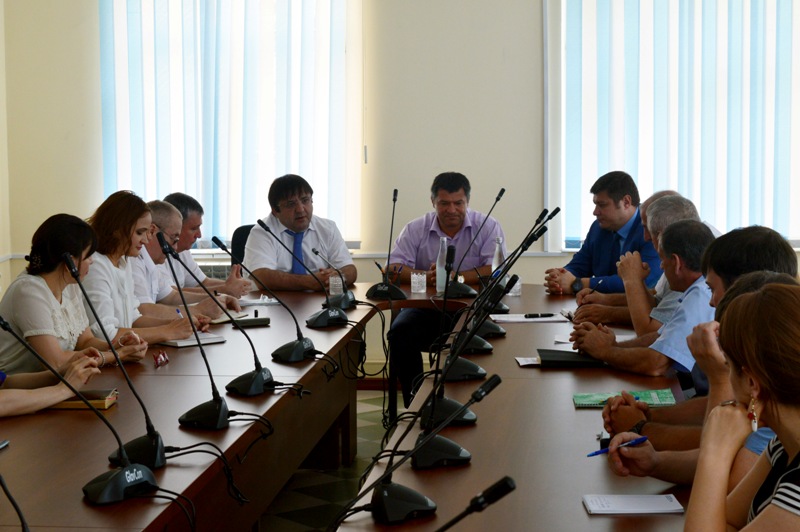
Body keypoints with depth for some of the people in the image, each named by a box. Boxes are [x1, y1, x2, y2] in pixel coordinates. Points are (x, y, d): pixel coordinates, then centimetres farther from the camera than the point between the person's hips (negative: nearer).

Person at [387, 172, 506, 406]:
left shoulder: (488, 227, 1)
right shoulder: (416, 229, 5)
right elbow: (393, 270, -4)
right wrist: (427, 277, -23)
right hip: (425, 308, 2)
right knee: (400, 333, -27)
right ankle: (415, 402, -12)